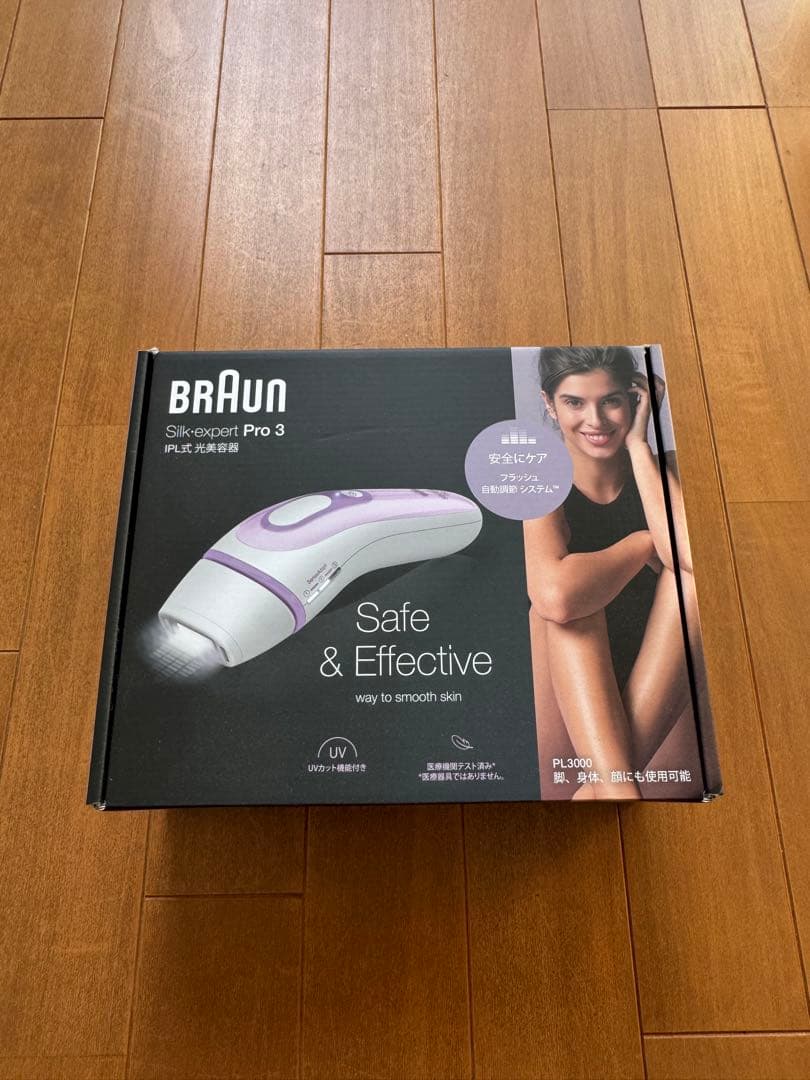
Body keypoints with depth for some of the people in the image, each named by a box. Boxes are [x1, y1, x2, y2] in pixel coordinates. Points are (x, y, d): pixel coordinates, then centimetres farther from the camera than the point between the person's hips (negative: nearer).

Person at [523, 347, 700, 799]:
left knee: (694, 572, -23)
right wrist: (643, 544, -19)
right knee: (567, 596, -28)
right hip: (570, 693, -2)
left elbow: (695, 557, -27)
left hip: (656, 686, 2)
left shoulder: (659, 470, -2)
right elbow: (554, 595, -34)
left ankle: (604, 785, -28)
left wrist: (638, 446, -18)